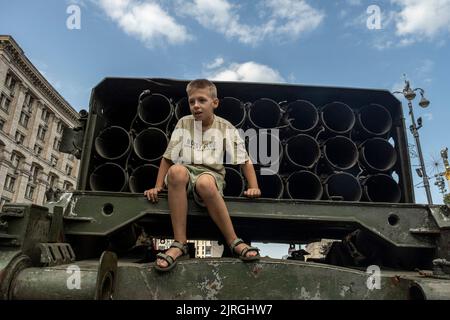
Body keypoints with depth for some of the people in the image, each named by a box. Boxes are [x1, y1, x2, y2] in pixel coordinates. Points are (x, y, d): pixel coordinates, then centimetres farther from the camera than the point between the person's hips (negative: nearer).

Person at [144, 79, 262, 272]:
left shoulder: (225, 128, 7)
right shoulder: (184, 123, 11)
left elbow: (245, 161, 7)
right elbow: (168, 158, 12)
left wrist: (253, 187, -4)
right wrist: (157, 187, 5)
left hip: (211, 173, -2)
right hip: (186, 171, 2)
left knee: (205, 183, -40)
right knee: (176, 171, -37)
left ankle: (234, 242, -25)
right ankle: (180, 244, -31)